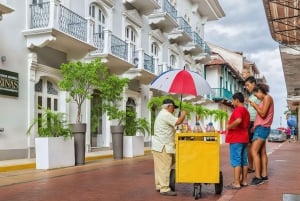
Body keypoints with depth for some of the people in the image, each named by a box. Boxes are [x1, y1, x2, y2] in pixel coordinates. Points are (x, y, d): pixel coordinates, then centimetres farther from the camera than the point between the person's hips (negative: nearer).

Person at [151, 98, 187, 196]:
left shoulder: (162, 114, 21)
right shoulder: (166, 114, -14)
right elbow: (178, 122, -21)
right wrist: (183, 115, -5)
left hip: (158, 145, 11)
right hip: (163, 146, -11)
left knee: (160, 167, 14)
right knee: (165, 167, -7)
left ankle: (159, 186, 21)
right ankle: (164, 189, -4)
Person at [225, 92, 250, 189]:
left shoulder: (238, 109, -13)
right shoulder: (246, 111, 18)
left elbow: (238, 120, -32)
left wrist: (229, 126, -18)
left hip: (236, 139, -10)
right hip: (244, 138, 10)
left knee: (236, 161, -8)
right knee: (244, 160, 12)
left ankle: (236, 183, -8)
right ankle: (244, 181, 18)